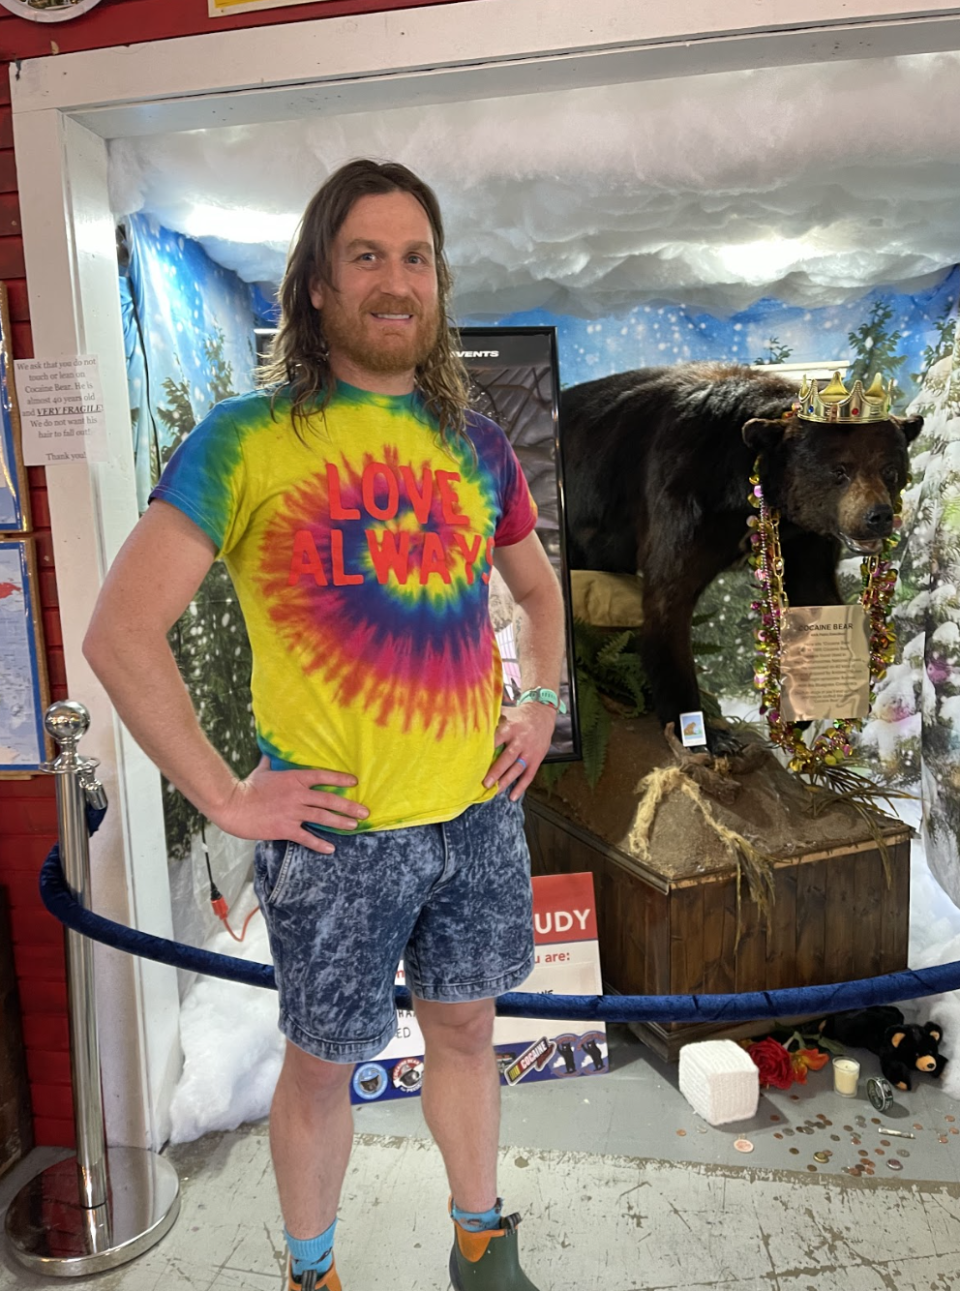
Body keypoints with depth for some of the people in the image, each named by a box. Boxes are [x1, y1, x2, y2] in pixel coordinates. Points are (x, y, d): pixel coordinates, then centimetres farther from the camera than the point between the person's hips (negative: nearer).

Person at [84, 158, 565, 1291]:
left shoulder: (473, 440, 6)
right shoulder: (245, 438, -10)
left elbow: (537, 588, 21)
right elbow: (120, 634, -14)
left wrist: (541, 706, 9)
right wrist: (224, 796, -14)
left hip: (478, 813, 5)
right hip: (335, 830, -4)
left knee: (465, 1029, 21)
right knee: (321, 1066, 15)